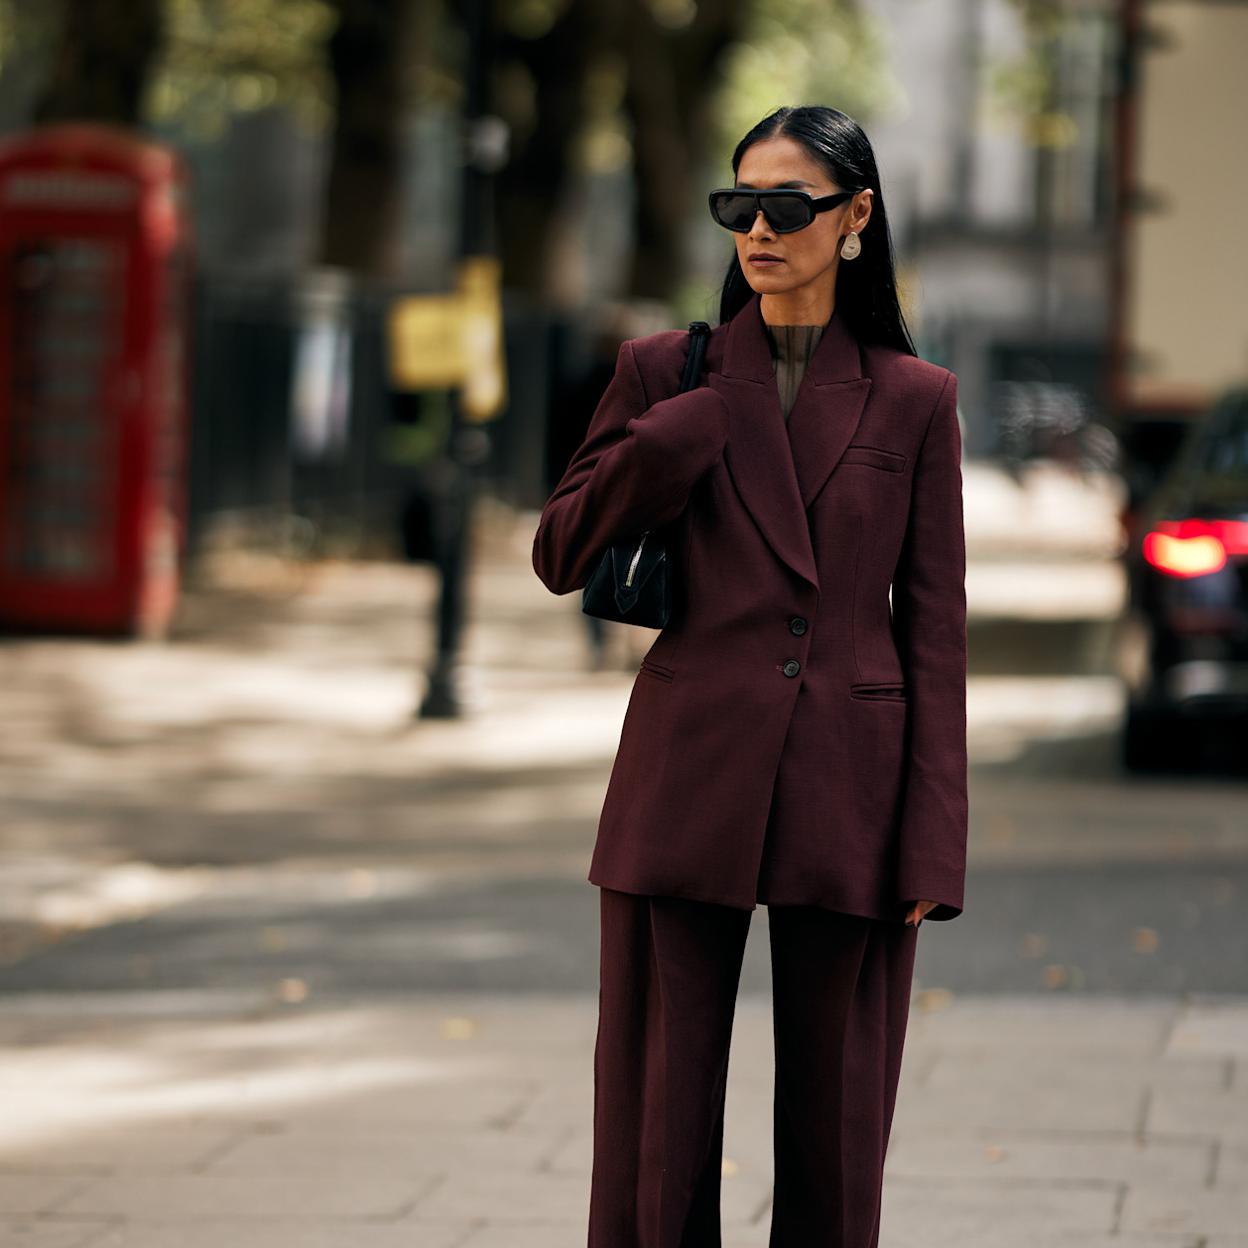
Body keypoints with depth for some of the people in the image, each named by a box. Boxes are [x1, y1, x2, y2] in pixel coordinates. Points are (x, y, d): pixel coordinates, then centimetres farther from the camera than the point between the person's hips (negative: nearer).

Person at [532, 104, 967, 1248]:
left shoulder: (913, 400, 4)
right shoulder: (667, 375, 6)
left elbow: (934, 628, 4)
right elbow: (561, 557, 3)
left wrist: (930, 845, -3)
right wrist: (694, 419, -10)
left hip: (847, 802, 0)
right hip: (690, 784, 0)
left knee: (832, 1132, 5)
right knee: (661, 1122, 2)